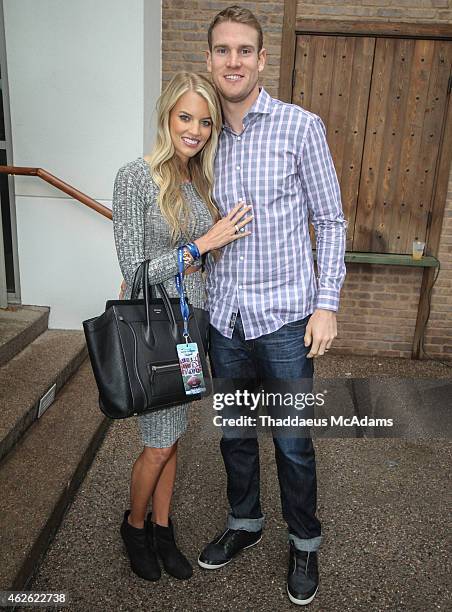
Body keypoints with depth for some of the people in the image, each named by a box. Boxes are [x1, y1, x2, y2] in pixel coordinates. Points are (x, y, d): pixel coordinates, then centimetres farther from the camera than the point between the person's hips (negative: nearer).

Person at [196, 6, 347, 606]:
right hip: (224, 314, 4)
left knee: (293, 443, 9)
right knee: (234, 432, 18)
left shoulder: (301, 126, -4)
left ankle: (305, 542, 34)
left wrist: (326, 304, -9)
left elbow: (330, 221, -2)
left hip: (284, 315, -4)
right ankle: (244, 522, 42)